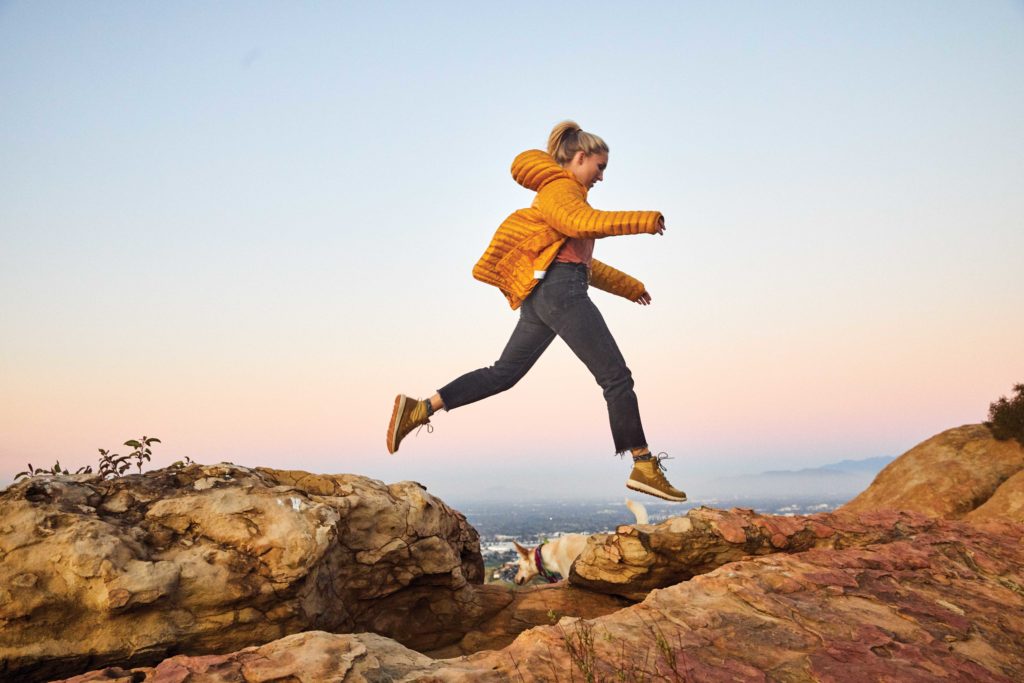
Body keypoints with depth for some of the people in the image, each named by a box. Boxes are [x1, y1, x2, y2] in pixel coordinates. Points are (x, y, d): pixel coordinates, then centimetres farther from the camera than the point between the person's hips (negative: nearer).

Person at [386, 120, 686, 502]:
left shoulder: (563, 192, 30)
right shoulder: (561, 188, -1)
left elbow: (585, 261, 35)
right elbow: (585, 223, -23)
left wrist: (628, 286, 36)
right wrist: (644, 220, -17)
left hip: (541, 297, 10)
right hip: (561, 288, -10)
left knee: (504, 373, 7)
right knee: (616, 376, -8)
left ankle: (419, 409, 2)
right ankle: (644, 466, -6)